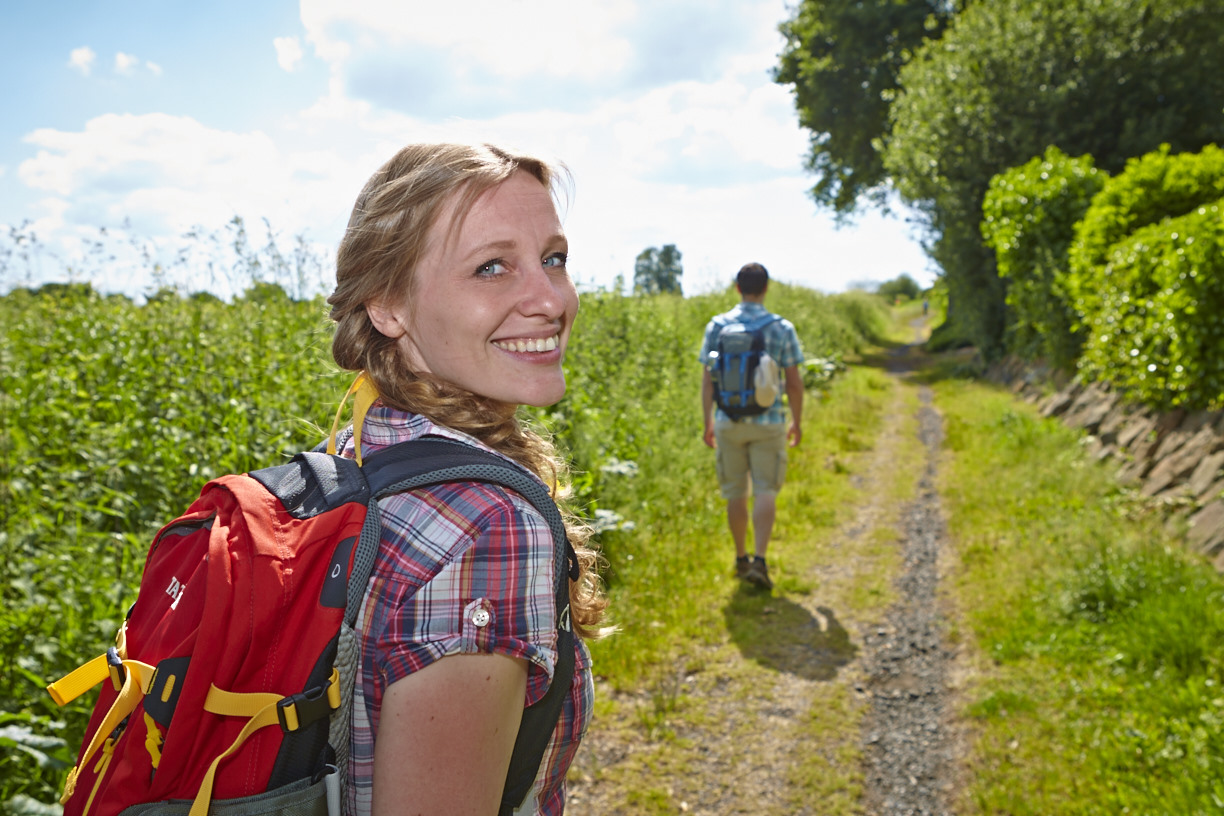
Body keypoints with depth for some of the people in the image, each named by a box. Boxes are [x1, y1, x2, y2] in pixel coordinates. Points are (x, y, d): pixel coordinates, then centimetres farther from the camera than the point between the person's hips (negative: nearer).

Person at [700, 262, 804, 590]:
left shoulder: (717, 326, -2)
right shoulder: (782, 328, -5)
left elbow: (707, 379, 0)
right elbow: (794, 382, -3)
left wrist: (707, 422, 9)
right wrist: (797, 422, 10)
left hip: (728, 422, 2)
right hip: (768, 423, -1)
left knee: (736, 492, 12)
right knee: (765, 493, 2)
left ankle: (741, 559, 23)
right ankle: (759, 561, -11)